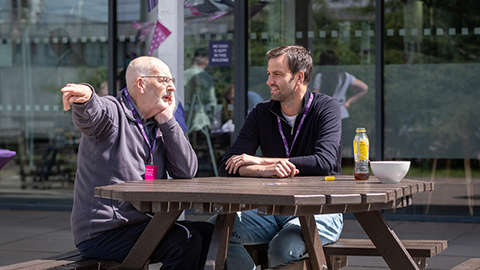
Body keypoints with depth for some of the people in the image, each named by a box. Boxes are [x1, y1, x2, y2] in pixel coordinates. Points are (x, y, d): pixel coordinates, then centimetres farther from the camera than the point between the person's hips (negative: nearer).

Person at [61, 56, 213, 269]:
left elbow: (187, 171, 3)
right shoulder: (113, 113, -8)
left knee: (207, 234, 8)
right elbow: (88, 115, -34)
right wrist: (84, 96, -59)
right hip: (101, 233, -8)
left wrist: (167, 120, -3)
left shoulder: (159, 127, 14)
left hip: (141, 224, 9)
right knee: (186, 240, -23)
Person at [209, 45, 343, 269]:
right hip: (272, 208, 4)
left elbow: (325, 162, -19)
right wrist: (264, 170, -27)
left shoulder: (325, 108, -2)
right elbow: (228, 166, -3)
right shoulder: (261, 114, 7)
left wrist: (258, 161, -15)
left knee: (283, 248, -35)